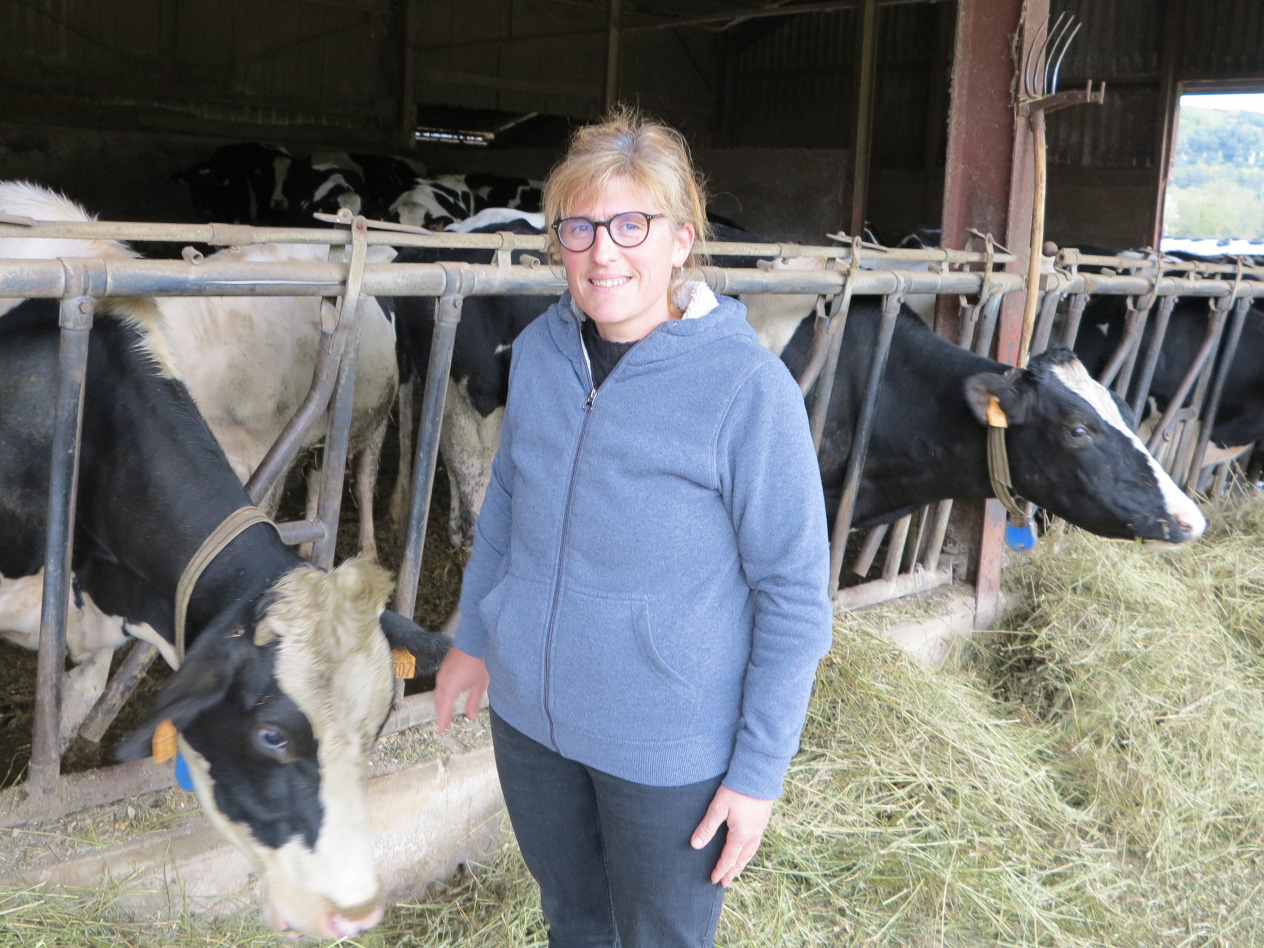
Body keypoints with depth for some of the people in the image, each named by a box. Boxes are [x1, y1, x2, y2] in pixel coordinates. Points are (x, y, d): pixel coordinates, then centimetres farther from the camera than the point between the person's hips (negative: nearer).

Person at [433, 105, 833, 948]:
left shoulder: (749, 387, -20)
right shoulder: (539, 350, -4)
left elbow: (796, 594, -15)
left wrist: (759, 773, -13)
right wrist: (474, 639, 16)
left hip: (670, 749, -5)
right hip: (528, 715, 5)